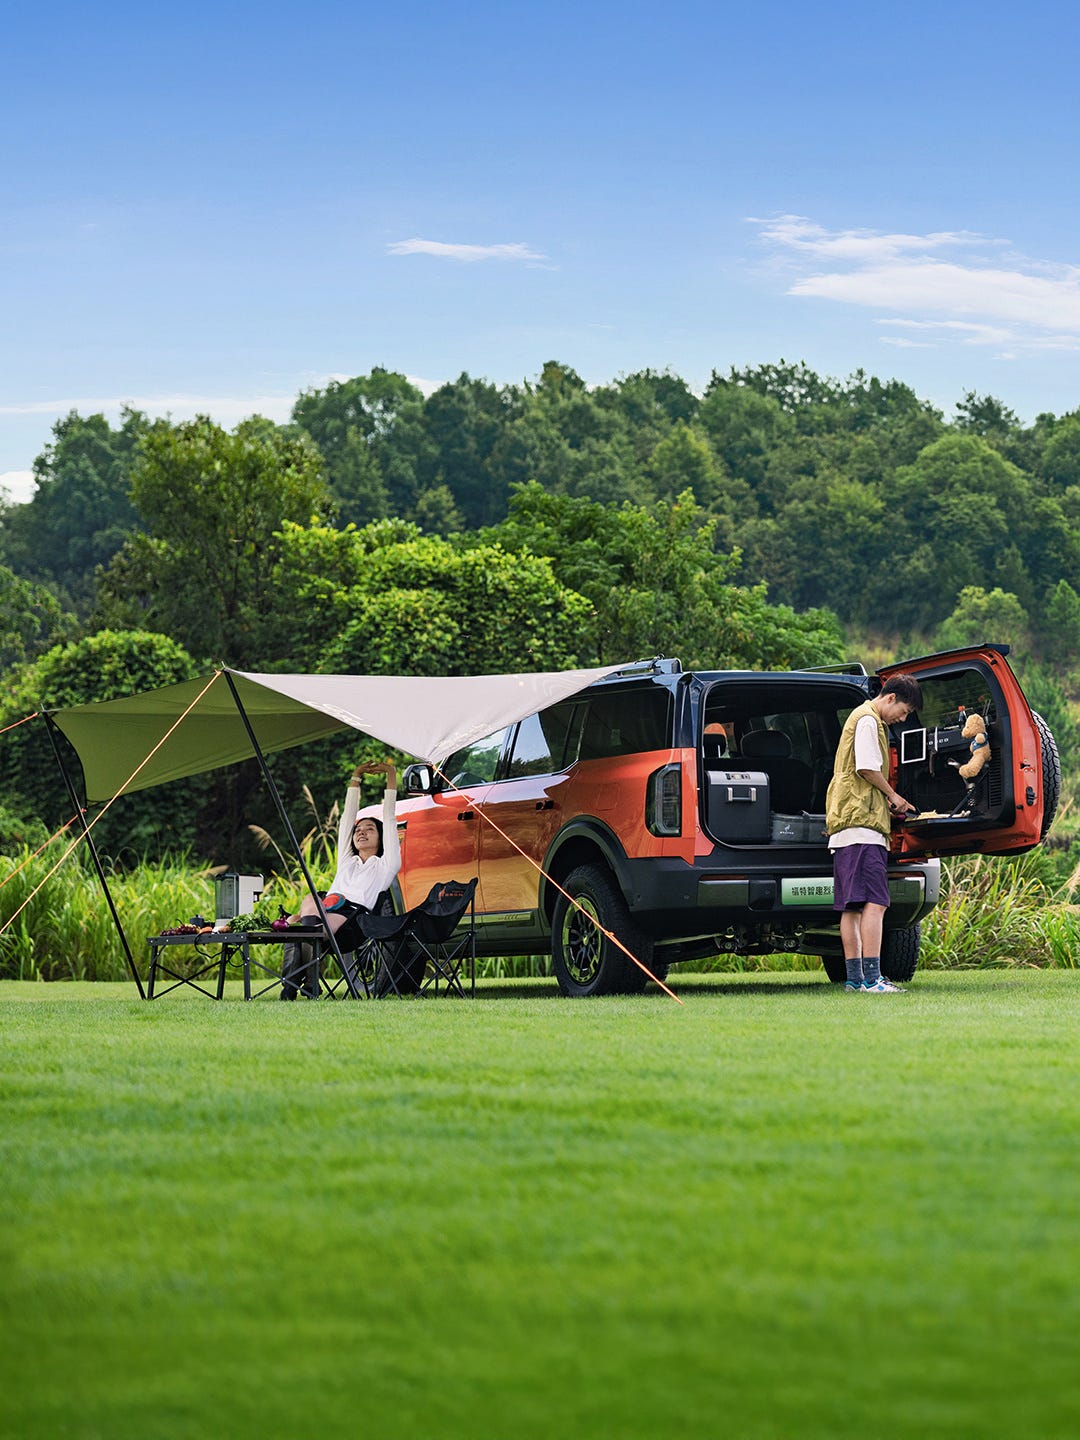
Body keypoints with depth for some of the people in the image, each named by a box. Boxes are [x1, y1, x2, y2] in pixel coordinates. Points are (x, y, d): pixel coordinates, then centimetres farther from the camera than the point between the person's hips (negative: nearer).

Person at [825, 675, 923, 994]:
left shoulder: (862, 718, 26)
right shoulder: (868, 720, -6)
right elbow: (867, 767, -16)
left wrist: (887, 802, 15)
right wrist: (892, 796, -1)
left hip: (843, 825, 11)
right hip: (862, 824, -11)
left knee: (851, 906, 9)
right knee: (874, 902, -16)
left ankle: (854, 978, 10)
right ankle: (871, 978, -22)